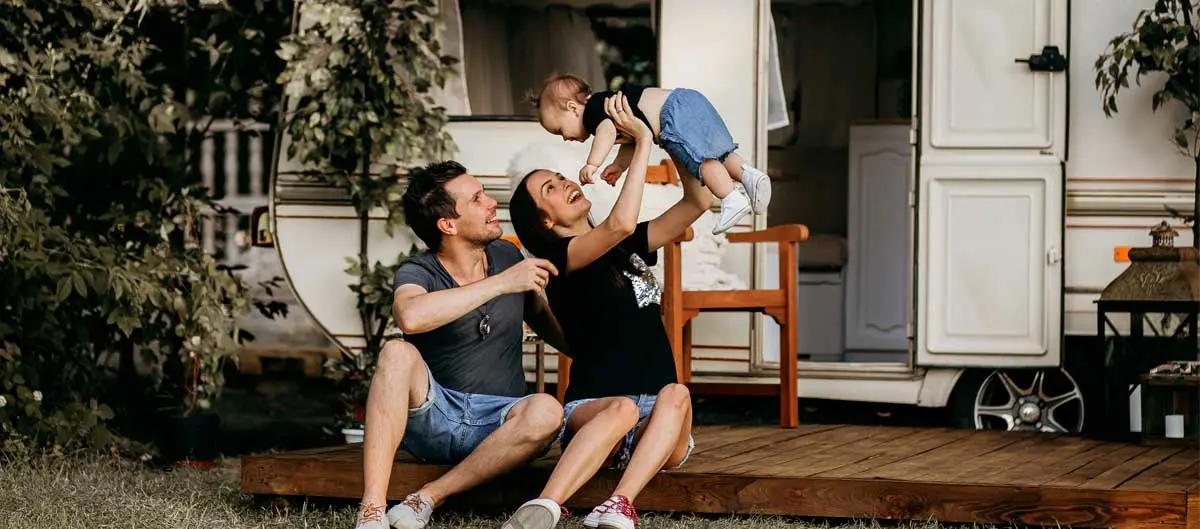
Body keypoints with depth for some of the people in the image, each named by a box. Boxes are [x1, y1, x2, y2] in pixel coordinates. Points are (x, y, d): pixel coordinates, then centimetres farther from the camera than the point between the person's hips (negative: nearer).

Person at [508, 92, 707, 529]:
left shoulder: (629, 248, 20)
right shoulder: (561, 257, -2)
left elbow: (697, 202, 19)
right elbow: (621, 224, -21)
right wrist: (643, 140, -15)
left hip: (655, 427, 5)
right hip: (592, 409, -5)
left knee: (674, 394, -31)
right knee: (622, 407, -40)